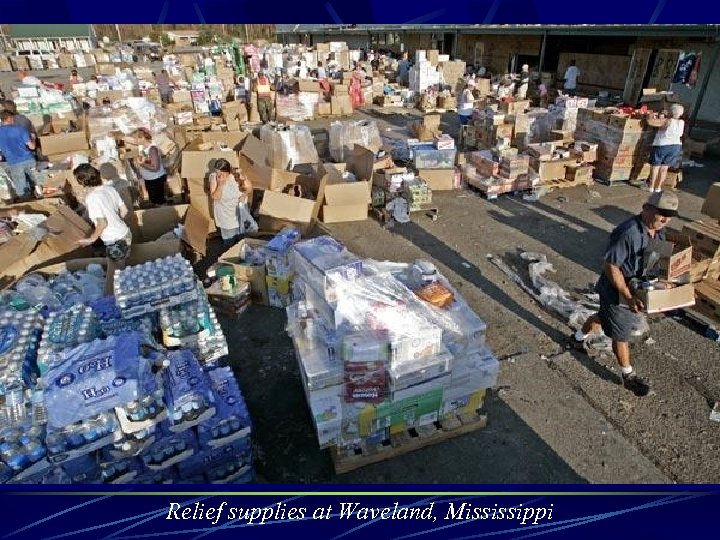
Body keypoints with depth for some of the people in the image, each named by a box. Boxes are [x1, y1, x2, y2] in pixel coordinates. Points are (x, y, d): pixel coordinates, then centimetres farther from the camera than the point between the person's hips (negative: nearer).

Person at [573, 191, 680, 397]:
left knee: (604, 317, 28)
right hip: (617, 292, -8)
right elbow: (611, 266, -28)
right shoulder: (627, 232, -30)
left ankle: (578, 337, 53)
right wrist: (627, 297, -30)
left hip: (637, 290, 8)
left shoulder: (659, 231, -3)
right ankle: (629, 377, 29)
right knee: (621, 335, 10)